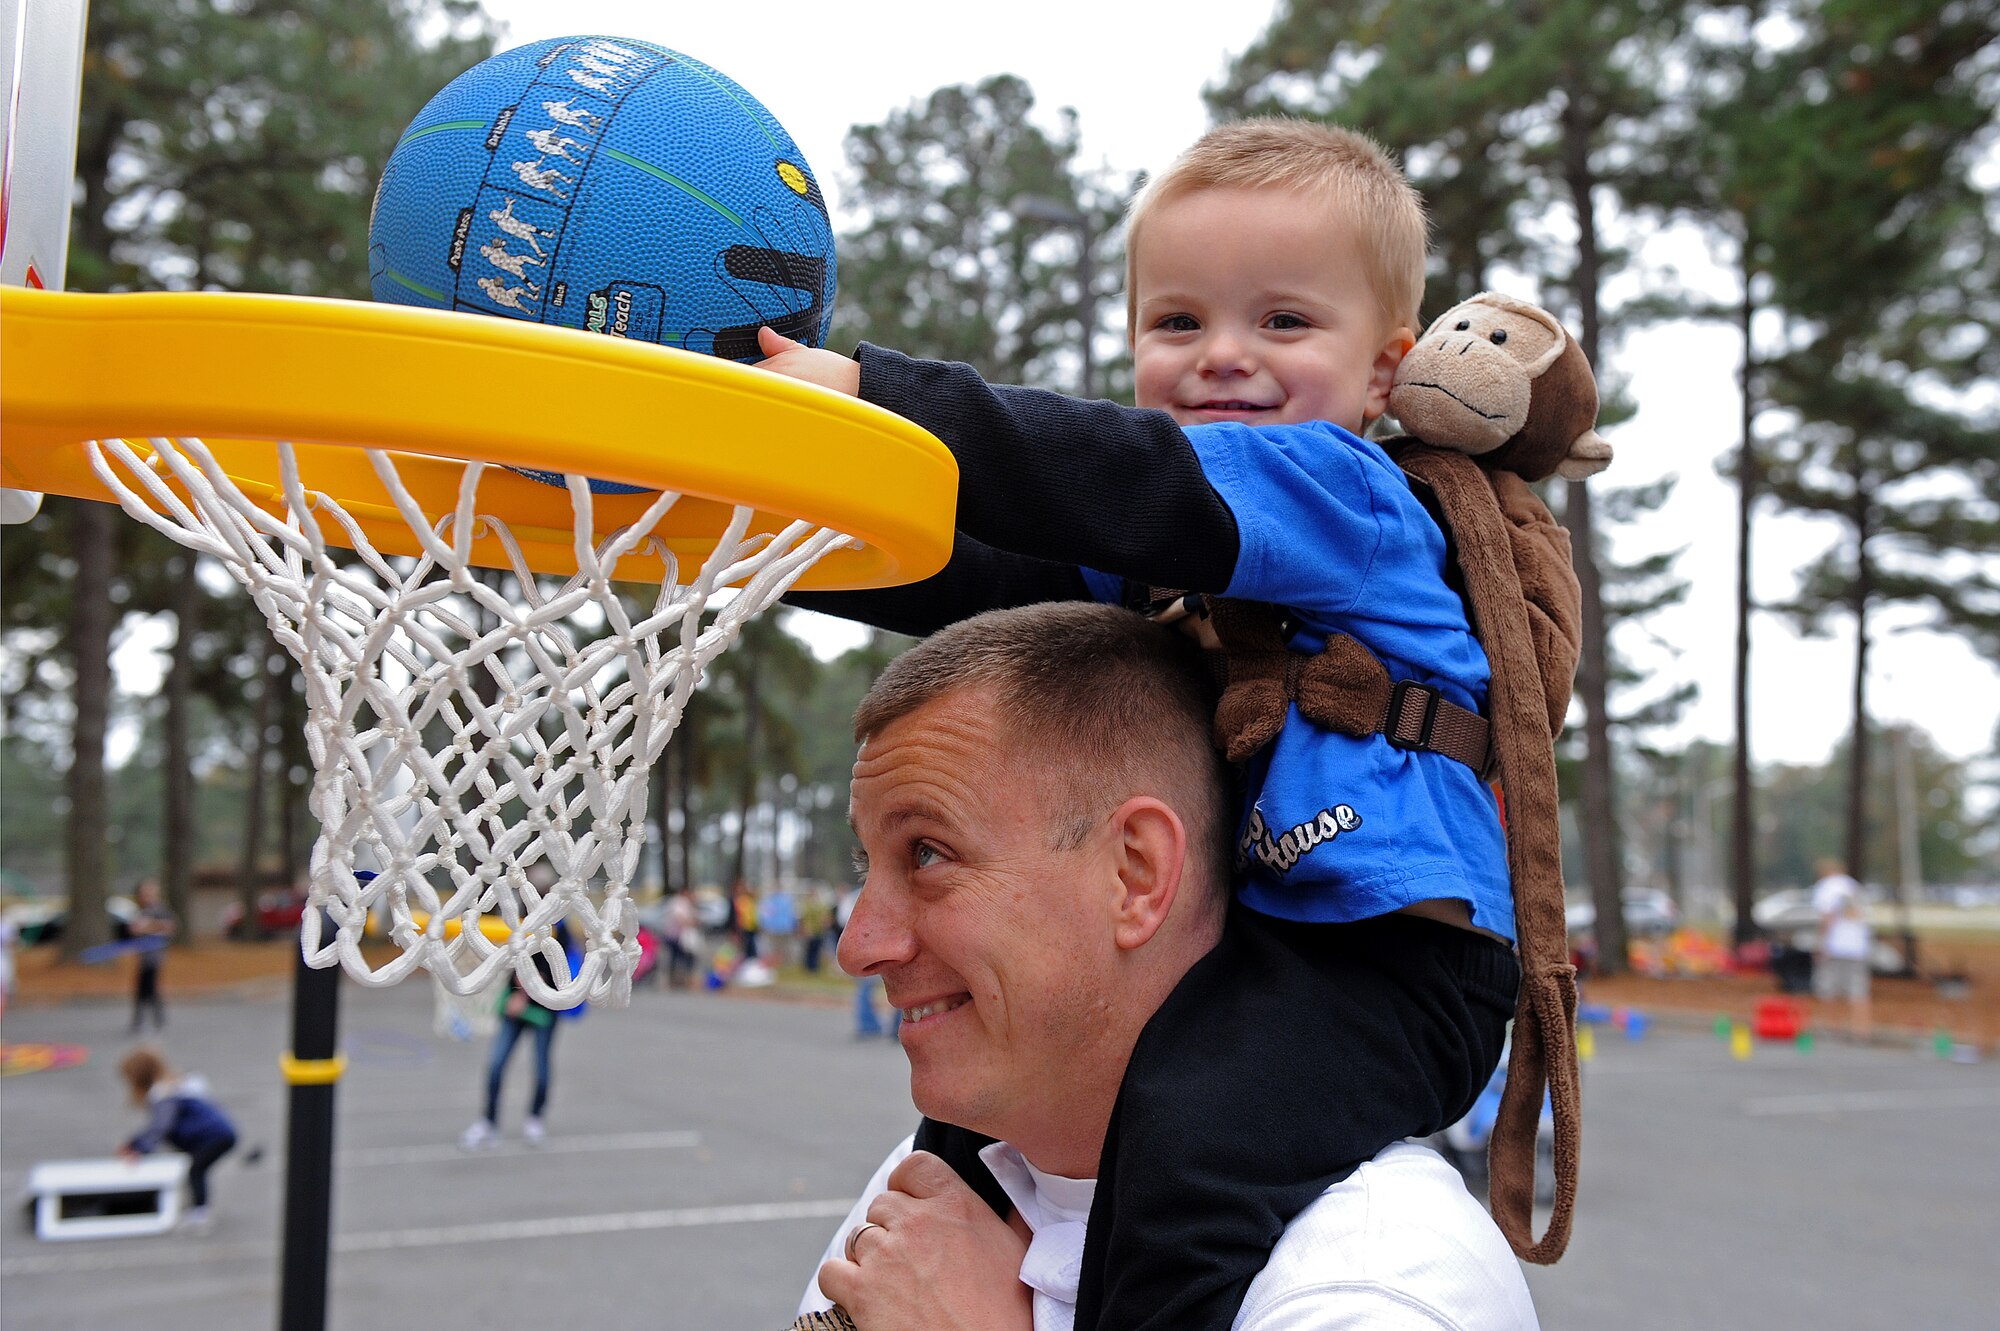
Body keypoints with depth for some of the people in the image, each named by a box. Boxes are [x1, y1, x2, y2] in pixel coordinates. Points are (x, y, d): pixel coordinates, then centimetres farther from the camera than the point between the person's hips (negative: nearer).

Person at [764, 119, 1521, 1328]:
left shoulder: (1337, 486, -12)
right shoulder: (1160, 547, 15)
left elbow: (1114, 488, -27)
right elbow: (976, 582, 9)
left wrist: (872, 393, -29)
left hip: (1378, 952, -9)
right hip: (1227, 939, 10)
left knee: (1191, 1139, -34)